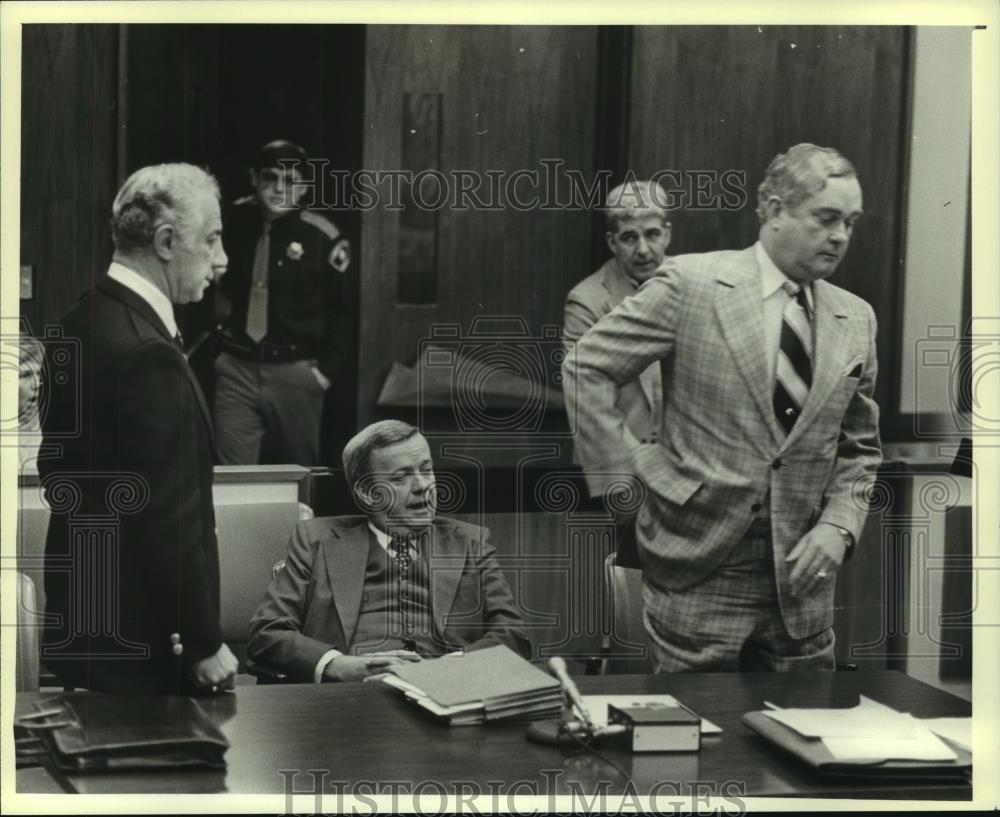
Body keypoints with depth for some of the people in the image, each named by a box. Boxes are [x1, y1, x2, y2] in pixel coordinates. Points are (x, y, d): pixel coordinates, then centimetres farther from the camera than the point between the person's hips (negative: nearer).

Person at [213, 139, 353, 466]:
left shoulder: (321, 237, -8)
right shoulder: (234, 222, 1)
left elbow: (341, 312, -1)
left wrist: (327, 370, -5)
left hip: (295, 374, -2)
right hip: (236, 369, 2)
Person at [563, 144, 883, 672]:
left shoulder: (855, 319, 9)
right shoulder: (691, 284, -6)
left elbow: (860, 448, 16)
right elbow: (585, 370, -3)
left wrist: (839, 525, 0)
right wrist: (624, 473, -5)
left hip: (799, 574, 4)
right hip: (697, 572, -4)